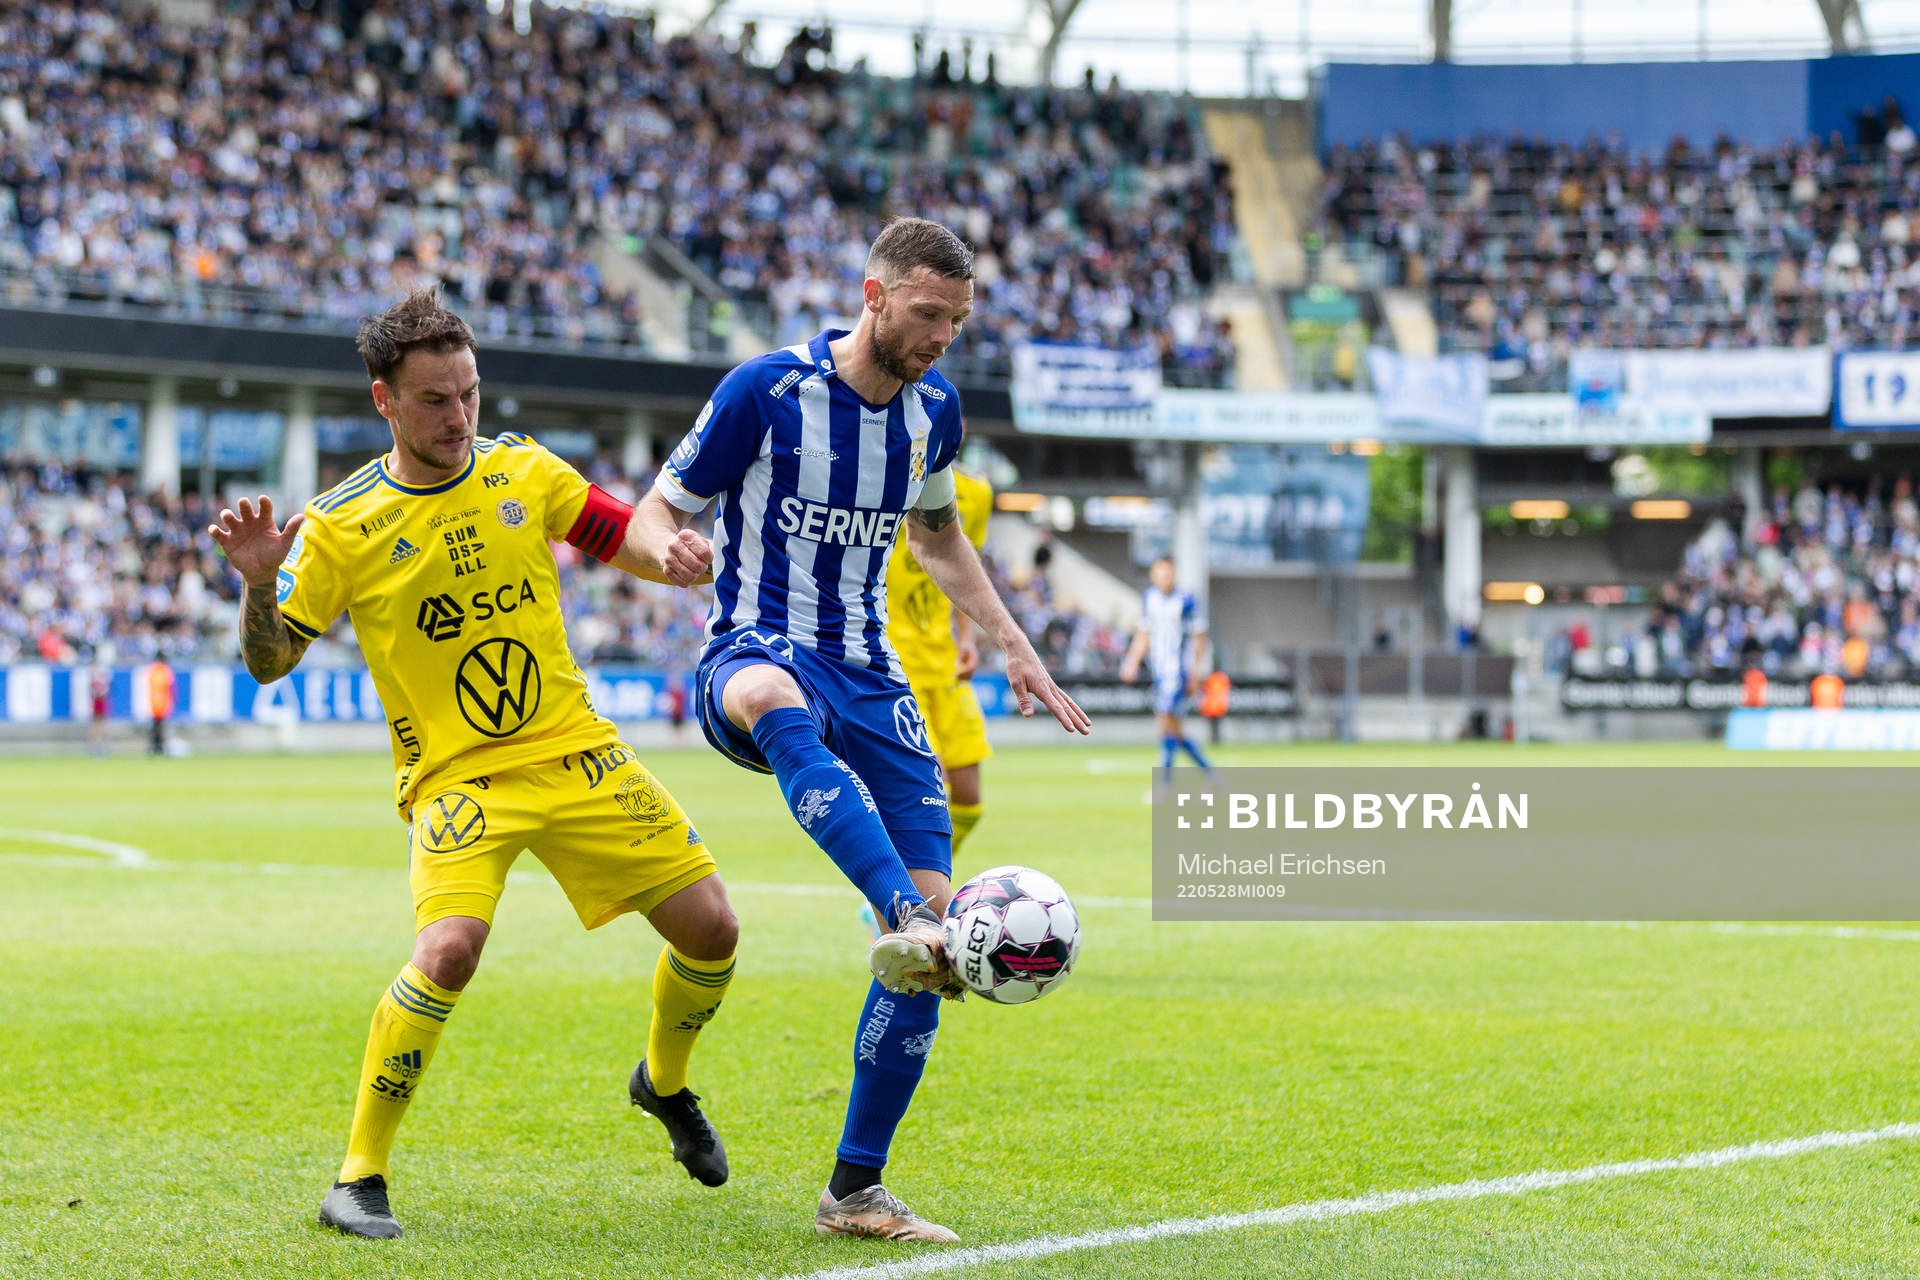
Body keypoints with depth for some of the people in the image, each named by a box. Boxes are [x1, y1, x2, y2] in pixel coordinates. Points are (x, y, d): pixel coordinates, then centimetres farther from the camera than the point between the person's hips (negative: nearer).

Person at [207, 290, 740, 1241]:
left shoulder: (521, 470, 1)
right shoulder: (339, 526, -8)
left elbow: (624, 540, 12)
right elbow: (269, 663, -2)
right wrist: (258, 584, -22)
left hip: (576, 751, 4)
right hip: (454, 774, -4)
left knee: (709, 928, 0)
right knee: (450, 947, -31)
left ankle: (664, 1084, 34)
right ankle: (359, 1176, -14)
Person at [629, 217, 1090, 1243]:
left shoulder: (935, 408, 8)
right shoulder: (764, 392, -8)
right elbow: (653, 512, -2)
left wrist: (1010, 643, 20)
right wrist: (672, 548, -26)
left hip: (868, 677, 5)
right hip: (755, 653, -5)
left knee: (931, 914, -7)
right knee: (778, 702, -45)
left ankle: (854, 1193, 3)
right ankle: (910, 921, -64)